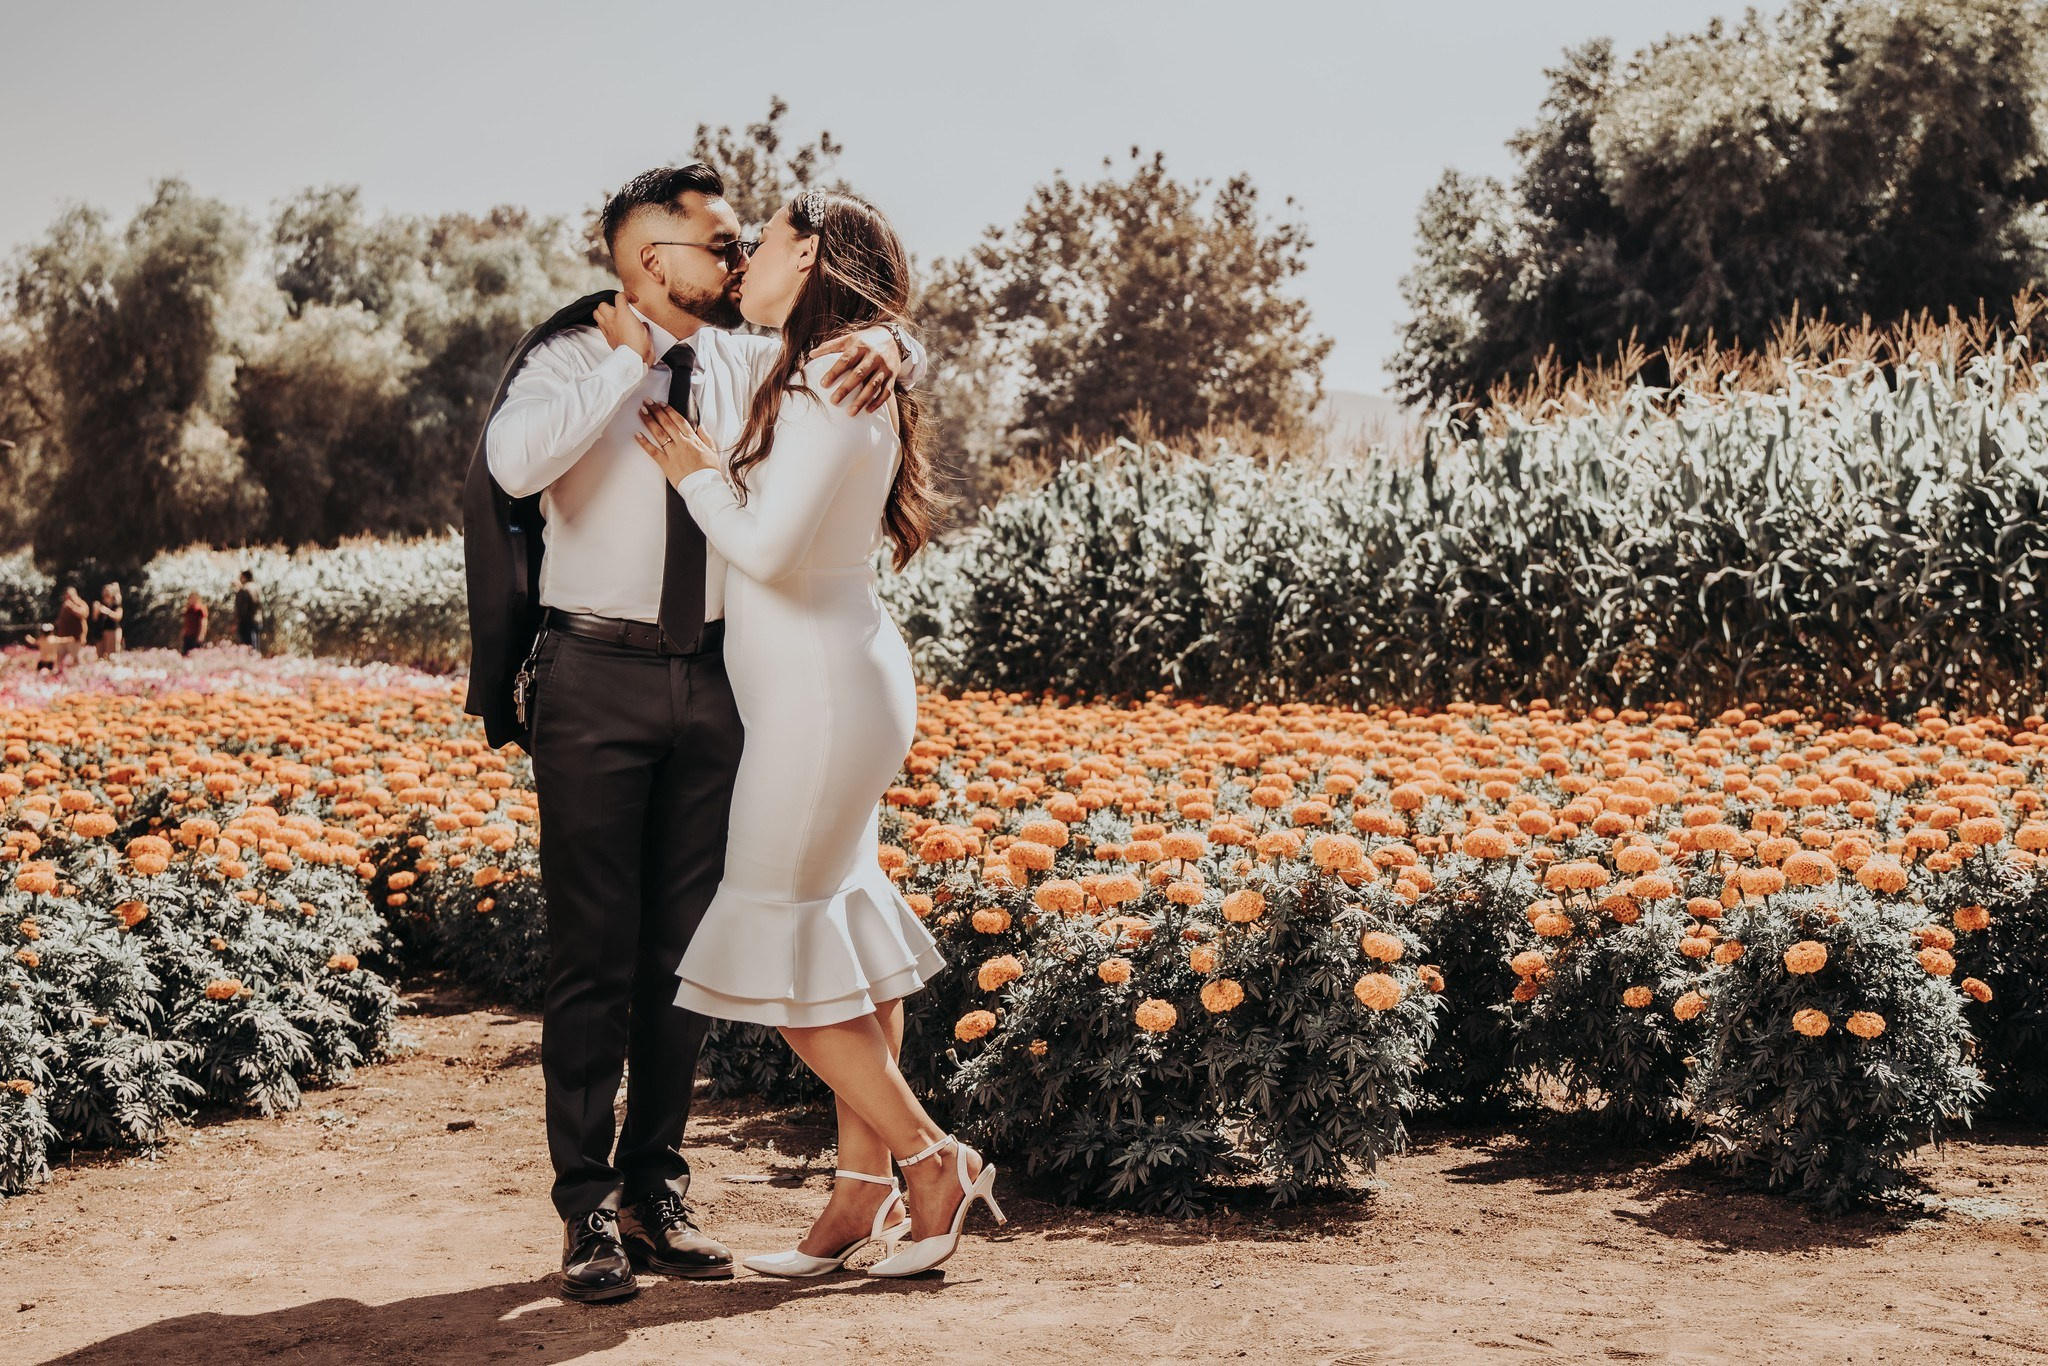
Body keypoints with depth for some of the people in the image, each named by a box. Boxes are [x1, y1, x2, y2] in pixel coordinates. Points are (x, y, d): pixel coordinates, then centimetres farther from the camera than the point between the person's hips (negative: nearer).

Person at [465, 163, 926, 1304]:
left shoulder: (747, 362, 10)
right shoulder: (573, 360, -3)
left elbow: (907, 350, 18)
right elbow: (516, 462, -25)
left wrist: (884, 345, -7)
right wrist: (631, 359, -17)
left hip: (714, 678, 5)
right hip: (597, 676, -5)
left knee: (687, 944, 8)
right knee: (595, 947, -3)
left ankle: (656, 1189, 18)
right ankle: (588, 1209, 5)